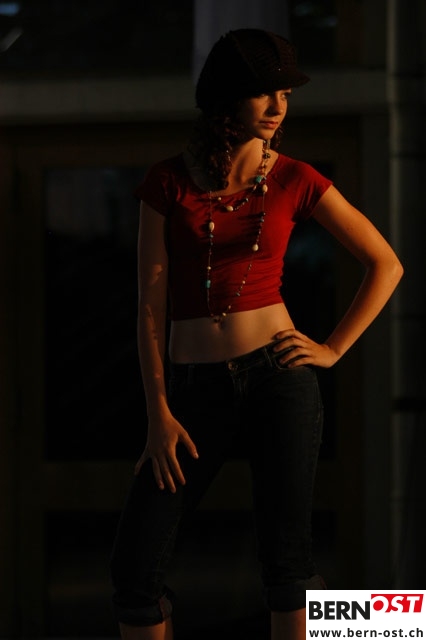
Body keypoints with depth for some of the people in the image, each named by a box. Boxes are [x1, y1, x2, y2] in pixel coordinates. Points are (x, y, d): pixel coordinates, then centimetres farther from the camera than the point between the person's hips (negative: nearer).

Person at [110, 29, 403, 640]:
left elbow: (386, 264, 10)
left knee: (286, 554, -5)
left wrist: (333, 349, 2)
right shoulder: (169, 182, 2)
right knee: (136, 564, -5)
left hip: (277, 377, -1)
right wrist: (159, 414, -4)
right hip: (196, 388, 1)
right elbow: (151, 304, 1)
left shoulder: (295, 181, 2)